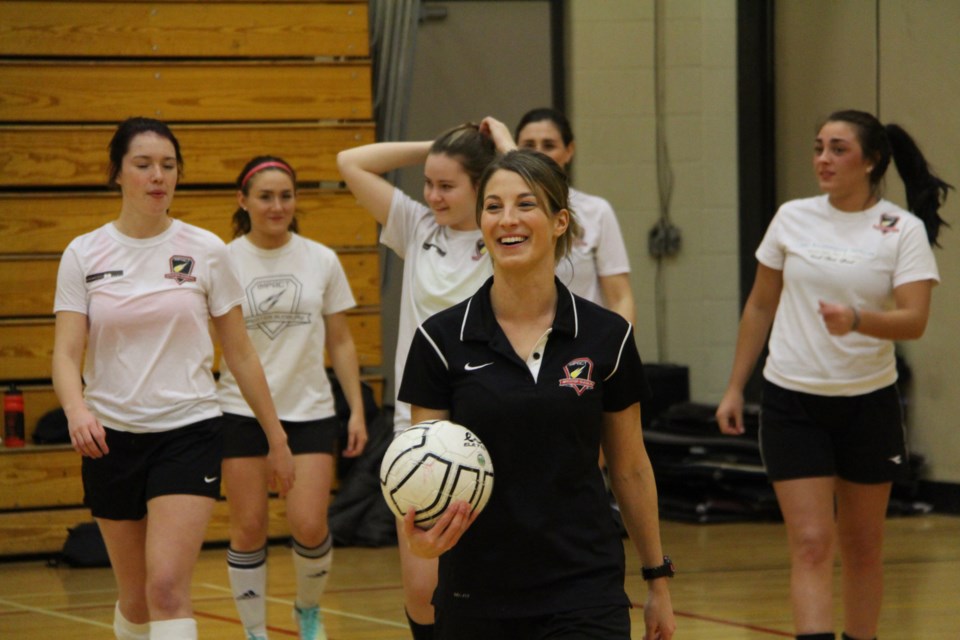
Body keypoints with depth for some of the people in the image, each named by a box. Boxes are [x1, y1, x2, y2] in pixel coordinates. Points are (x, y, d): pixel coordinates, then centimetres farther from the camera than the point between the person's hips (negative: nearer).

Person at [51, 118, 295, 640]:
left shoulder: (205, 250, -1)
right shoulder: (83, 255, 1)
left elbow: (240, 353, 6)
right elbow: (66, 352, -7)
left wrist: (277, 439, 8)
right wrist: (77, 409, -28)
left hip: (188, 433, -2)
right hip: (111, 438, 2)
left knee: (167, 588, -18)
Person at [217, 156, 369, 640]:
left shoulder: (321, 261, 3)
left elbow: (340, 342, 9)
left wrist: (357, 410, 4)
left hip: (309, 412, 1)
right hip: (241, 412, -1)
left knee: (309, 527, -8)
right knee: (248, 530, 0)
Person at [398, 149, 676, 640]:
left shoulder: (606, 337, 0)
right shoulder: (442, 341, -2)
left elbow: (630, 468, 10)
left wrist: (658, 579, 13)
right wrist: (419, 535, -23)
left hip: (584, 598, -1)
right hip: (475, 598, 1)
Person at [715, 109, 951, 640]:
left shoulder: (904, 230, -5)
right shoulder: (792, 219, 2)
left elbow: (914, 320, -16)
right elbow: (759, 307, 12)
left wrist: (857, 321, -34)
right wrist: (735, 388, 11)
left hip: (869, 402, 0)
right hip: (792, 401, 0)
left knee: (862, 547, 10)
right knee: (811, 543, -9)